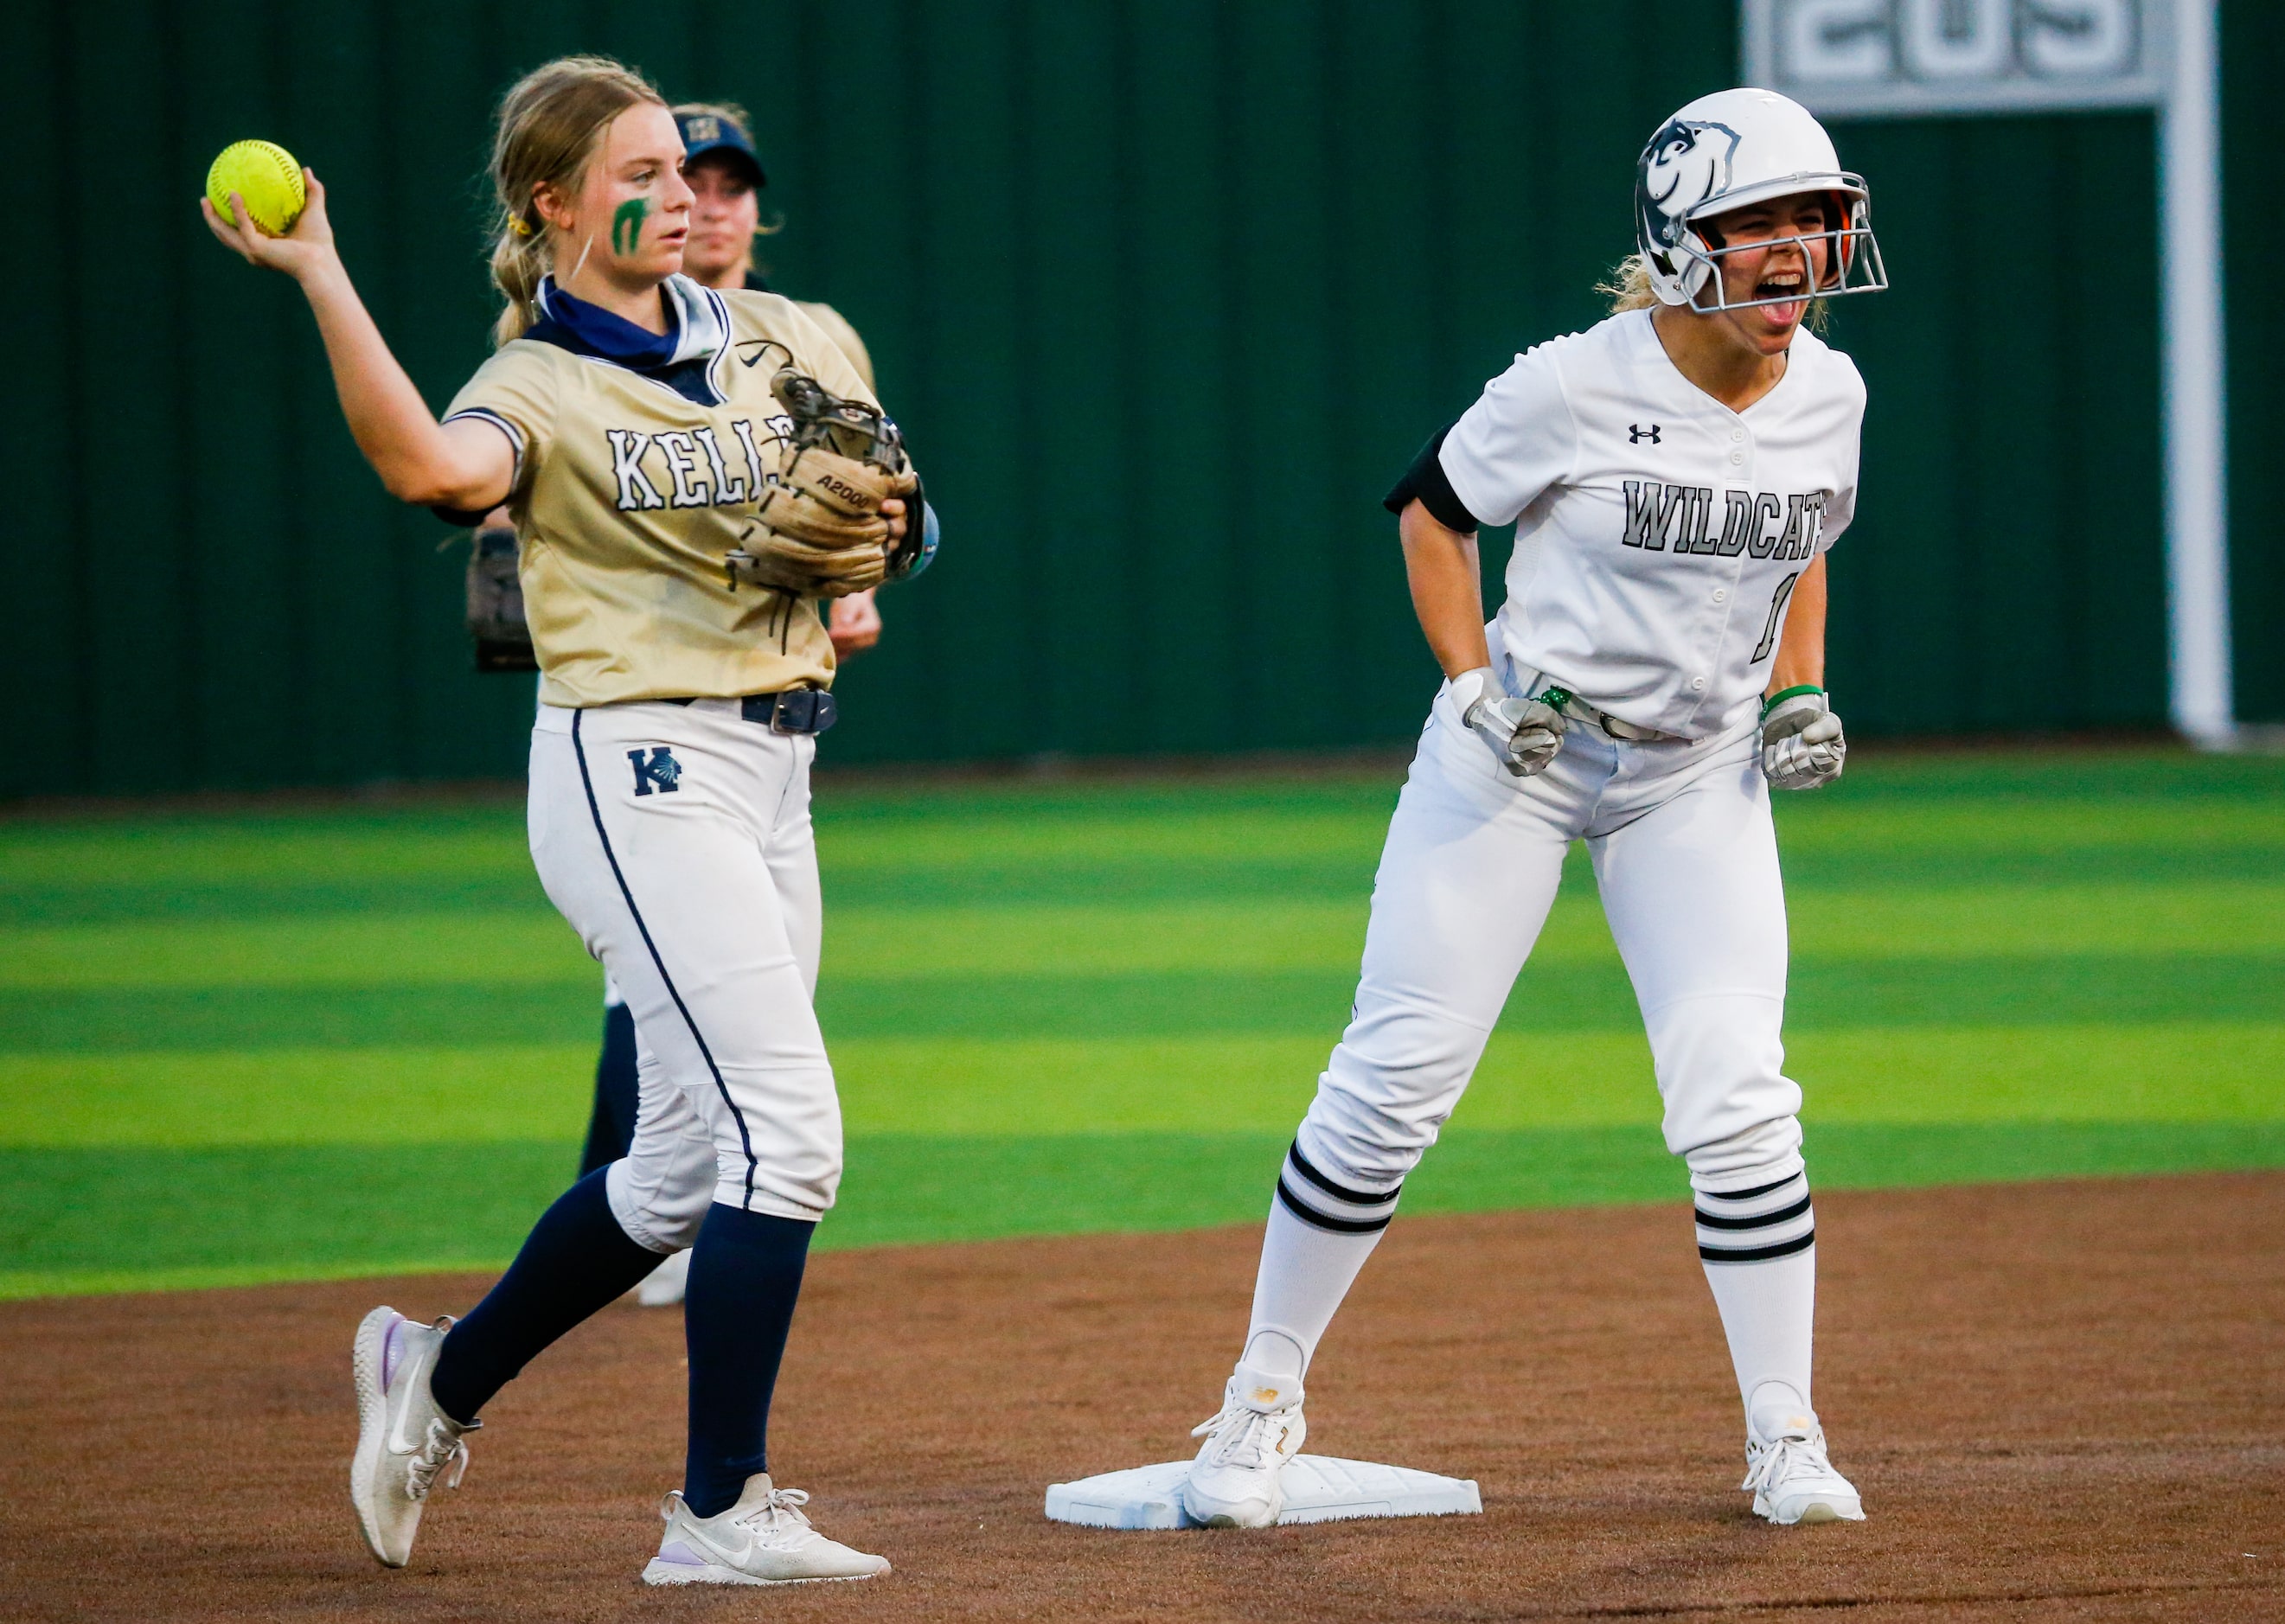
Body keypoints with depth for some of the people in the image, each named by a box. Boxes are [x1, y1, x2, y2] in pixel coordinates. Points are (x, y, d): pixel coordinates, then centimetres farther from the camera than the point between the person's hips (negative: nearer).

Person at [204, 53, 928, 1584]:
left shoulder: (777, 340, 12)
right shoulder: (539, 389, -8)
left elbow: (885, 510, 20)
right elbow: (427, 465, -32)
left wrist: (881, 524, -4)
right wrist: (317, 272, -38)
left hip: (768, 775, 7)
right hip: (634, 770, -7)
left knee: (687, 1169, 13)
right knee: (787, 1127, -16)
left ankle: (443, 1376, 33)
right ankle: (719, 1514, -11)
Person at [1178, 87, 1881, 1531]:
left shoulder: (1828, 396, -3)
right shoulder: (1578, 387, -18)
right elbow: (1431, 511, -4)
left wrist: (1800, 688, 2)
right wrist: (1475, 686, -14)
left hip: (1700, 776, 3)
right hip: (1518, 752, -3)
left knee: (1739, 1104, -8)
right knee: (1395, 1083, -3)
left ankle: (1786, 1436, 2)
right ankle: (1266, 1394, 12)